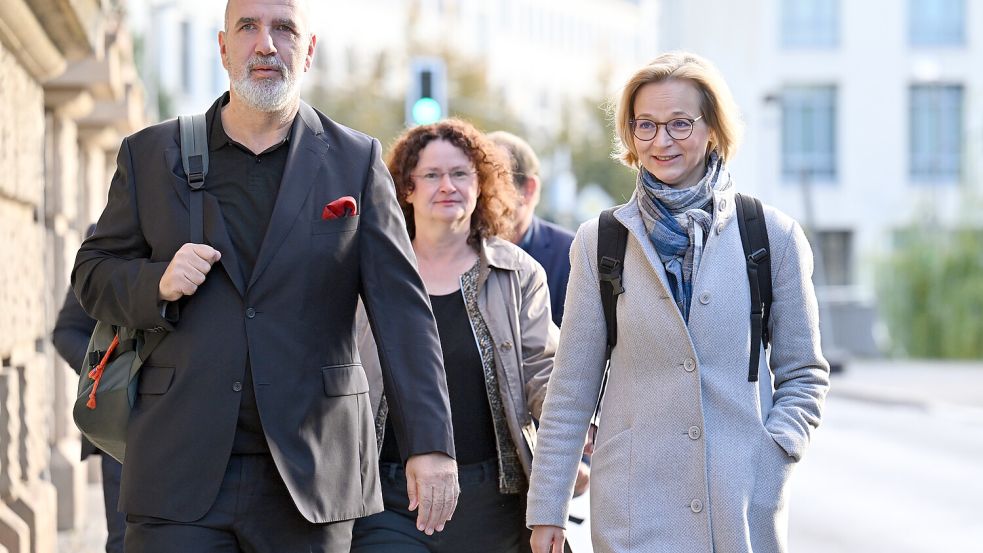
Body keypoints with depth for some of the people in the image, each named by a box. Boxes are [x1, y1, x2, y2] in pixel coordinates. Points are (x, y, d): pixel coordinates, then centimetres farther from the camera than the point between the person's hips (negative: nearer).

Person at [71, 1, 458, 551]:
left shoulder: (356, 161, 6)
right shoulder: (150, 155, 9)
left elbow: (402, 309, 0)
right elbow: (93, 273, 16)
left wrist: (430, 444, -11)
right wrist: (159, 284, -8)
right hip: (182, 475, 1)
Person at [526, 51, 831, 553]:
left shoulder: (774, 237, 5)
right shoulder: (600, 242, 6)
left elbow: (804, 374, 10)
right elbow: (572, 387, 7)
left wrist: (775, 450, -7)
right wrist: (546, 509, 4)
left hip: (744, 507, 0)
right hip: (634, 506, 0)